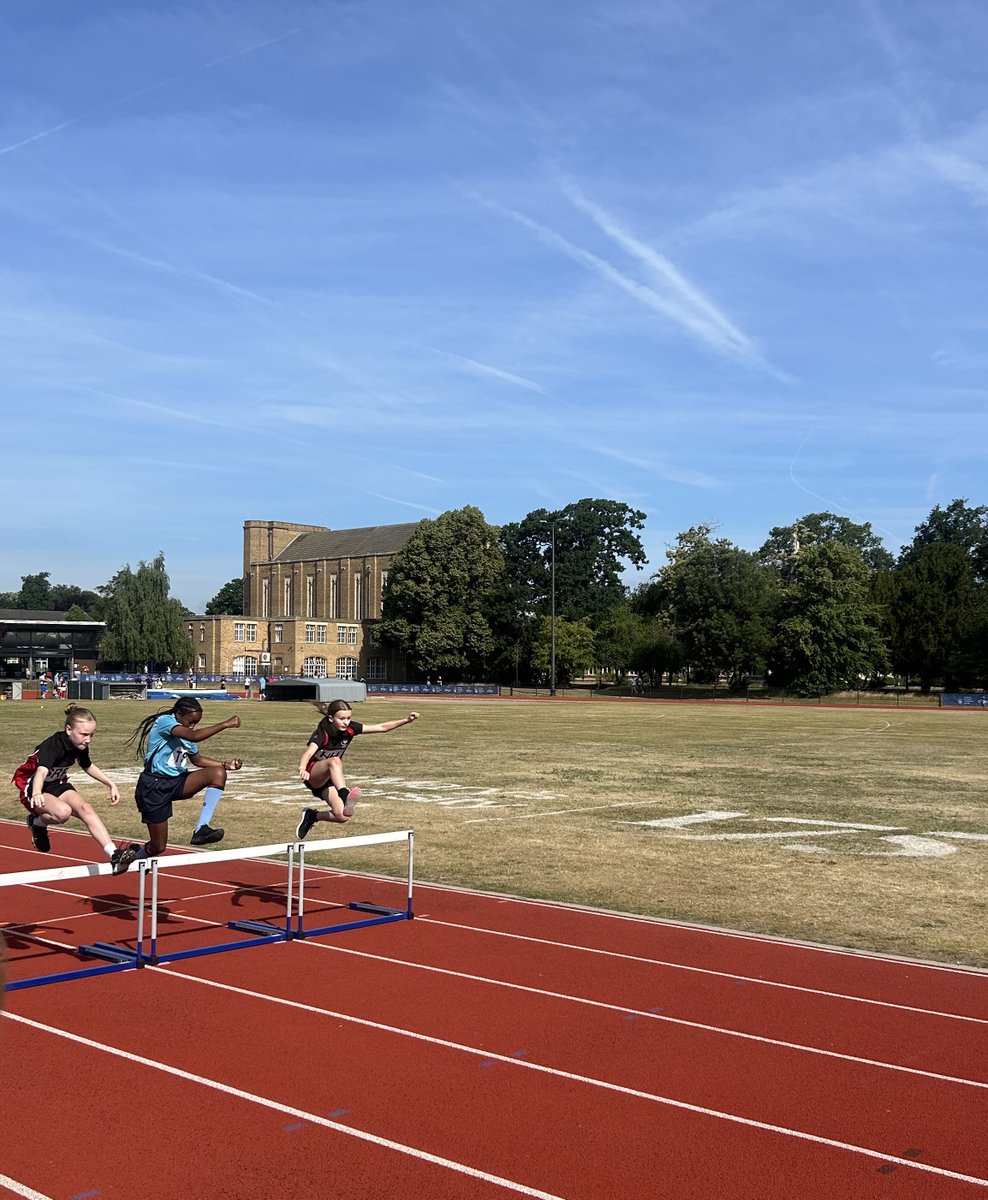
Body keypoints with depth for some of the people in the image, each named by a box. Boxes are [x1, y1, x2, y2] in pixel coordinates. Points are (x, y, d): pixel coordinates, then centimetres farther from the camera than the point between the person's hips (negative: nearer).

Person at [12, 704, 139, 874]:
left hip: (57, 785, 7)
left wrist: (111, 784, 10)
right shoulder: (53, 745, -30)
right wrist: (36, 794, -69)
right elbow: (42, 771, -49)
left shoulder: (81, 746, -7)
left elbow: (88, 766, 16)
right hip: (33, 789, -7)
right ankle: (37, 822, -1)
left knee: (86, 809, -20)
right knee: (63, 811, -35)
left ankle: (115, 855, -29)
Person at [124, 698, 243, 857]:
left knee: (218, 773, -18)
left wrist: (225, 764, 4)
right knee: (158, 847, -2)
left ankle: (201, 829, -19)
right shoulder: (164, 721, -18)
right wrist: (225, 724, -35)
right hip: (154, 787, -7)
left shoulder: (185, 731, 7)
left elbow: (197, 759, 18)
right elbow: (193, 736, -35)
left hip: (177, 782, 7)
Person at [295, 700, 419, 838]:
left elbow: (382, 727, -7)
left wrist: (406, 720, -18)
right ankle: (345, 796, -58)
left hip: (330, 778, 6)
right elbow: (308, 752, -44)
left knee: (343, 817, -13)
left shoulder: (350, 728, -11)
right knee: (335, 761, -38)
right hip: (313, 775, -6)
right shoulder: (321, 733, -25)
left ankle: (312, 815, 13)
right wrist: (302, 769, -65)